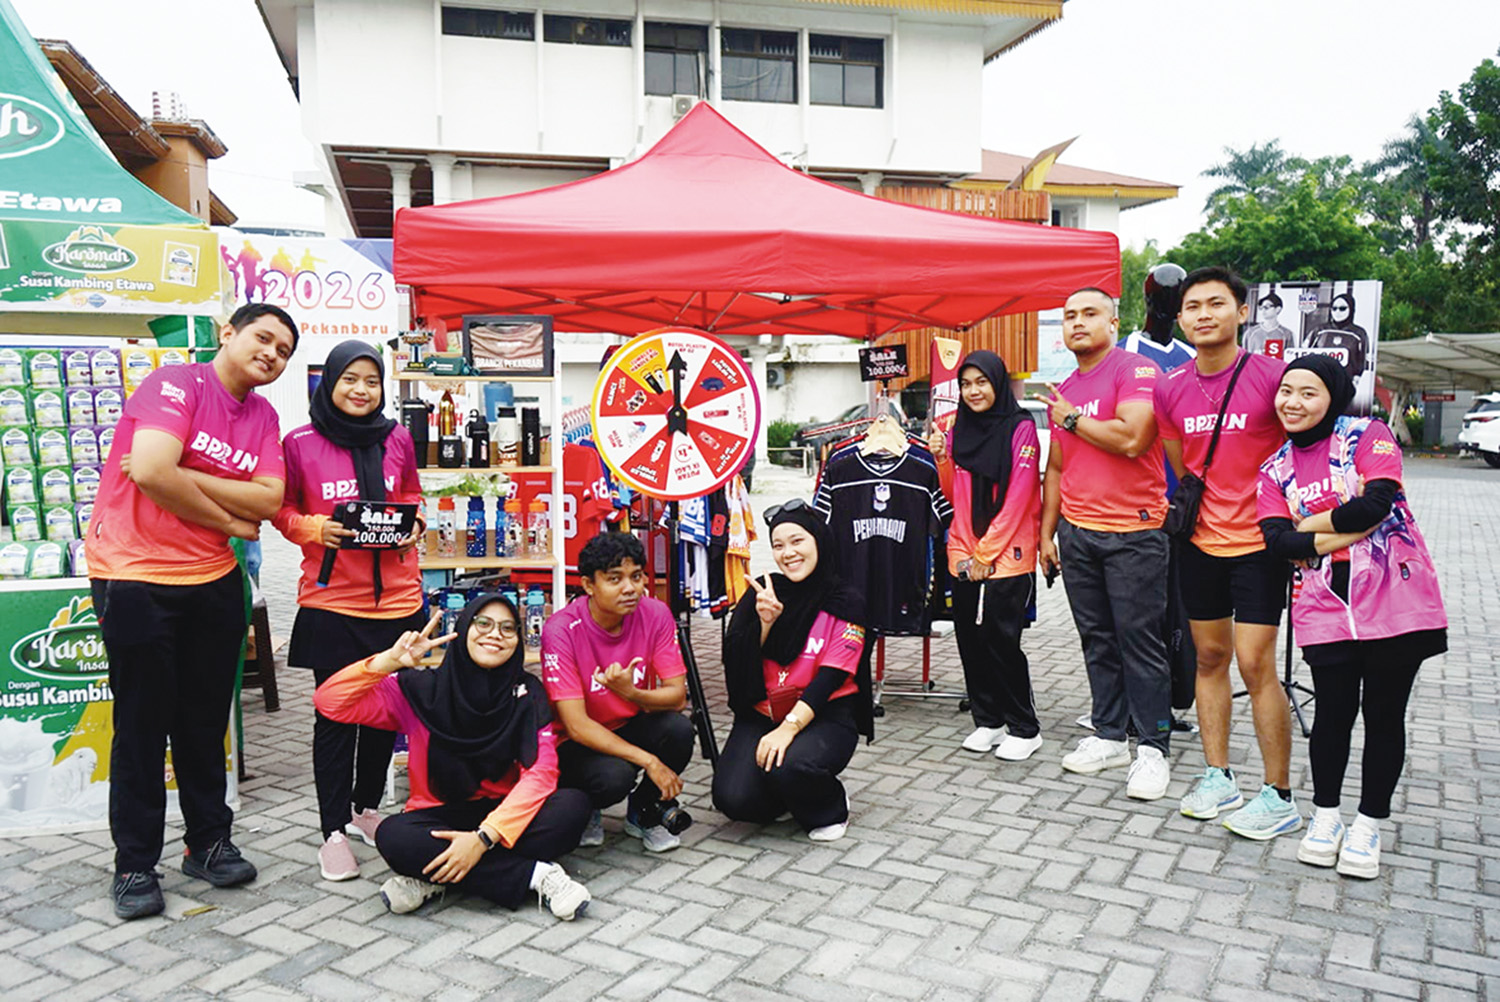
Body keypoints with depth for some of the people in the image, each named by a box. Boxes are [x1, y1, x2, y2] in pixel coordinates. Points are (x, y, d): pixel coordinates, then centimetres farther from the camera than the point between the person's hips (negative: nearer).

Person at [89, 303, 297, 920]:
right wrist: (230, 520, -12)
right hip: (135, 579, -6)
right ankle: (135, 864, 18)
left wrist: (183, 478, -16)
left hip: (213, 580, 6)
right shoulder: (177, 384, -11)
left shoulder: (263, 416, 8)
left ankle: (209, 843, 28)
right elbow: (151, 472, -26)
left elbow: (269, 500, -5)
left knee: (206, 719, 14)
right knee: (143, 724, 4)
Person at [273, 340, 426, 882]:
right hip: (331, 599, -3)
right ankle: (334, 831, 14)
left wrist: (412, 524, -1)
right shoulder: (300, 444, -3)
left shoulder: (398, 440, 5)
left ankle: (368, 806, 33)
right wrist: (312, 527, -13)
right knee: (335, 714, 3)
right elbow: (281, 510, 6)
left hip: (396, 597, 3)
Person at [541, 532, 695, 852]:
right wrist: (648, 760, -31)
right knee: (614, 776, -34)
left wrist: (633, 693, -36)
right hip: (580, 743, -3)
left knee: (679, 728, -27)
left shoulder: (655, 615, -13)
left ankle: (644, 813, 2)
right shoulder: (561, 630, -23)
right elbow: (576, 725, -26)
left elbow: (678, 696, -14)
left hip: (632, 728, 4)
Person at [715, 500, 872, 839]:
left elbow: (830, 678, -13)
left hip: (825, 715, -3)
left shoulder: (846, 603, -5)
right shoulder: (761, 593, 5)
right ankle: (788, 797, 15)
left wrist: (790, 727, -25)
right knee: (732, 797, -19)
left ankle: (831, 808, 2)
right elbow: (735, 664, 0)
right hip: (761, 715, 3)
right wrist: (763, 622, -16)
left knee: (789, 766, -33)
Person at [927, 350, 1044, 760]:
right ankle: (987, 721, 20)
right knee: (970, 639, 6)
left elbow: (1018, 498, -10)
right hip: (964, 556, 5)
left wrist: (987, 553, -12)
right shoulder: (958, 431, 12)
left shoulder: (1021, 429, -5)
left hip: (1006, 557, -5)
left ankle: (1024, 729, 8)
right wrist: (941, 459, -3)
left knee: (1000, 640, -6)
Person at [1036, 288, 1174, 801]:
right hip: (1076, 532, 7)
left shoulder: (1137, 370, -7)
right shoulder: (1062, 392, 15)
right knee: (1097, 639, 11)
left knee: (1139, 640, -1)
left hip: (1133, 532, -7)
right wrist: (1047, 533, 17)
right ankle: (1109, 736, 22)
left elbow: (1132, 439, -23)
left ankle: (1153, 748, 8)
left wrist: (1072, 419, -9)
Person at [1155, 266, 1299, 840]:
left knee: (1255, 664, -6)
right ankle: (1218, 777, 23)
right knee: (1210, 657, 11)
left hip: (1258, 543, -5)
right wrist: (1192, 509, 12)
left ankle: (1279, 797, 7)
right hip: (1201, 543, 5)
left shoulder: (1272, 376, -10)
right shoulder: (1170, 391, 3)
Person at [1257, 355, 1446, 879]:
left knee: (1384, 714, 6)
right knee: (1333, 711, 4)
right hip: (1325, 606, 2)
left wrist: (1306, 524, -7)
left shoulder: (1368, 436, -3)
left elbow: (1376, 503, -19)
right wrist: (1348, 530, -14)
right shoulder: (1275, 470, 8)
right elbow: (1278, 541, -5)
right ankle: (1325, 816, 25)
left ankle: (1368, 826, 22)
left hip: (1394, 597, -2)